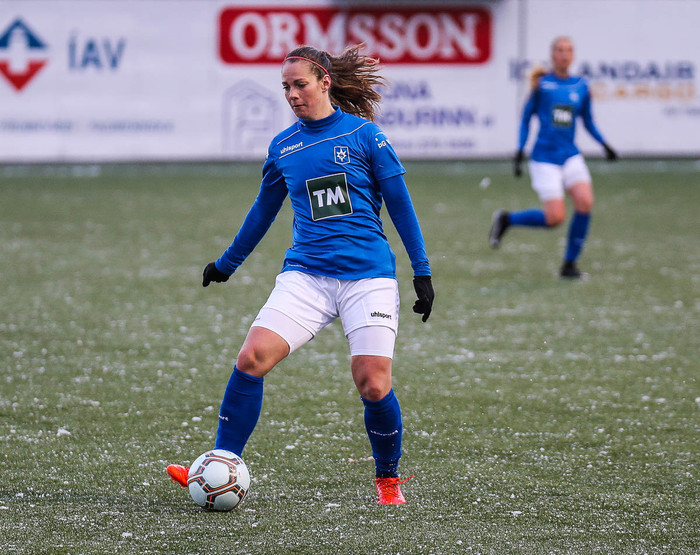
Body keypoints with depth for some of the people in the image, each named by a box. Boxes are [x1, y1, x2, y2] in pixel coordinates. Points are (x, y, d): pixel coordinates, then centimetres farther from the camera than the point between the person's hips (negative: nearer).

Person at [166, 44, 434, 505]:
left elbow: (400, 204, 4)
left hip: (368, 277, -3)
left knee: (373, 385, -11)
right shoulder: (283, 146, 12)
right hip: (306, 274, 3)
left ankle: (389, 479, 14)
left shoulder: (364, 134, 0)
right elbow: (263, 210, 26)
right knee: (251, 359, -16)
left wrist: (422, 272, 1)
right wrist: (227, 263, 35)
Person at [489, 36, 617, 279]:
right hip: (545, 158, -4)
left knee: (585, 203, -17)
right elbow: (526, 118, 2)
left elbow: (588, 121, 18)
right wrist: (519, 152, -5)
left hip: (571, 156, 4)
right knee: (555, 218, -13)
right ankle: (506, 219, 14)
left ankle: (569, 264, -2)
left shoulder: (581, 86, 7)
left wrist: (604, 144, 4)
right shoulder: (542, 83, -3)